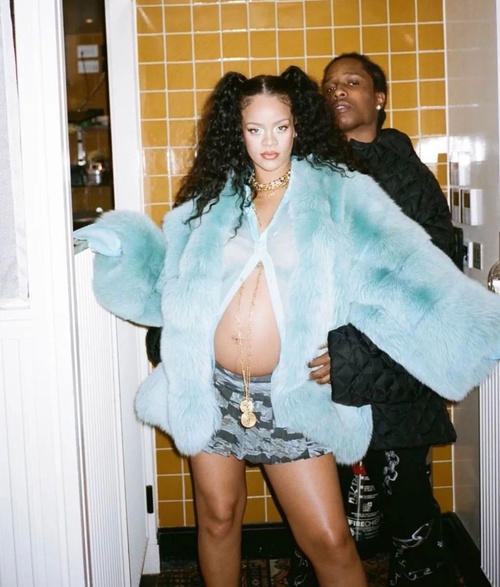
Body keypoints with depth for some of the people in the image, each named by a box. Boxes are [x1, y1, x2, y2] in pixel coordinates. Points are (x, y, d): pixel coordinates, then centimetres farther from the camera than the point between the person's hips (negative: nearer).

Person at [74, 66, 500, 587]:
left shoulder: (334, 192, -2)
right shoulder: (214, 198, 8)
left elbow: (402, 260, -13)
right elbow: (164, 275, 14)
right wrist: (123, 241, -1)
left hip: (287, 398, -2)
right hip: (211, 388, 3)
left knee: (329, 540, -1)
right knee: (217, 518, 14)